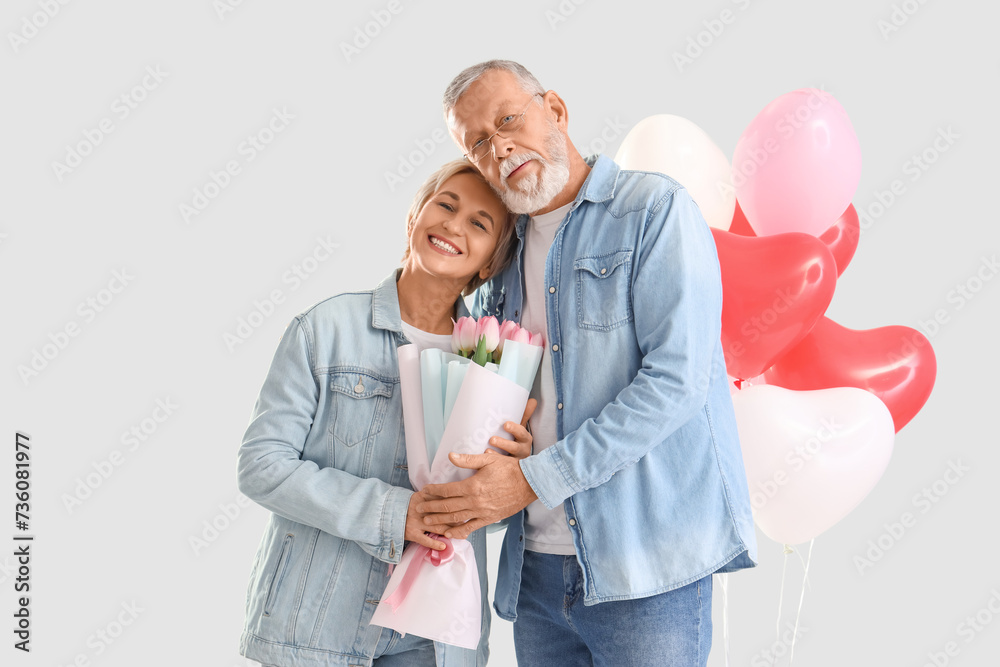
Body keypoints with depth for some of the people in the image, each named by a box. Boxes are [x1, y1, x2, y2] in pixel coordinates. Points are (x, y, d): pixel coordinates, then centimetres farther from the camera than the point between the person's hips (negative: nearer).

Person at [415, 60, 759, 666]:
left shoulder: (657, 210, -6)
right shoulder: (502, 259, 13)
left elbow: (677, 380, -17)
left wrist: (533, 480, -17)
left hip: (646, 568, -6)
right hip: (535, 569, 6)